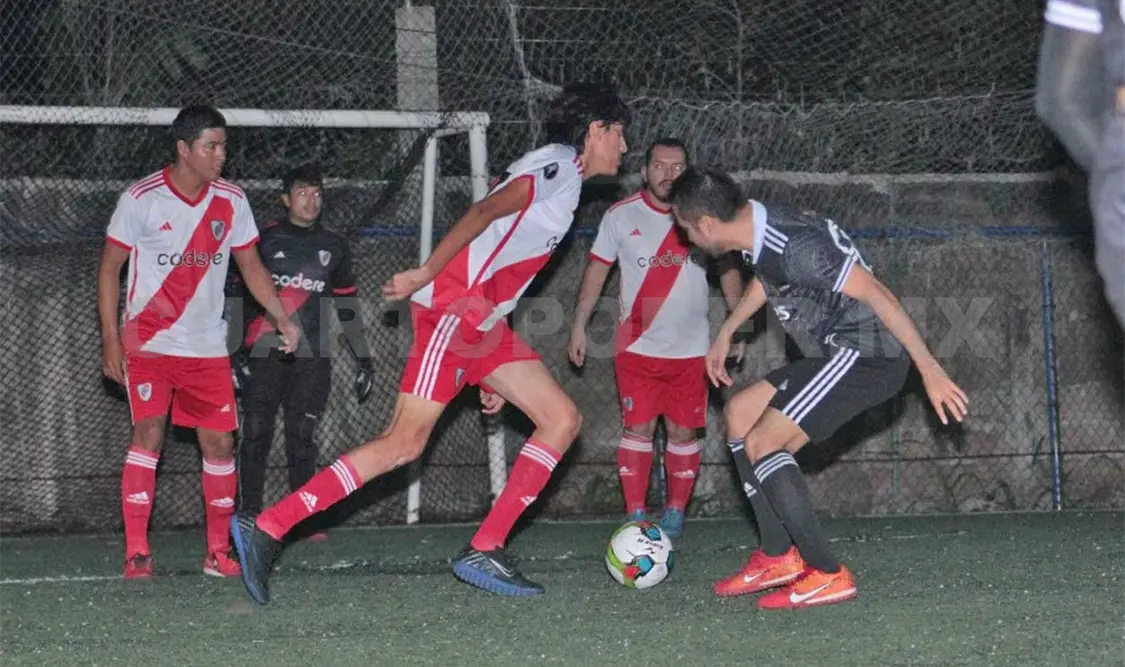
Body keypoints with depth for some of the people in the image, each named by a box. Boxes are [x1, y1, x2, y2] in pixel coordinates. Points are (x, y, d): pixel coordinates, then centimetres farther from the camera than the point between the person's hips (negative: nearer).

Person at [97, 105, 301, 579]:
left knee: (219, 442, 2)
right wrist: (110, 339, -9)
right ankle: (136, 553, -12)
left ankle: (219, 552, 14)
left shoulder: (231, 201, 3)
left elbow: (250, 265, 12)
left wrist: (282, 318, 1)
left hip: (206, 345, 4)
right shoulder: (142, 199, -9)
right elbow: (110, 268, -4)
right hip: (148, 341, -4)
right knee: (148, 434, -16)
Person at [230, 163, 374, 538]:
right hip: (264, 353, -2)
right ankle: (248, 517, 0)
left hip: (312, 357, 2)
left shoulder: (334, 247, 13)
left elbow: (348, 306, 17)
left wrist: (363, 359, 13)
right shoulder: (264, 240, 4)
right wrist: (234, 352, -6)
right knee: (256, 434, -5)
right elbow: (238, 295, 3)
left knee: (302, 437, -2)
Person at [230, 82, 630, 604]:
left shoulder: (563, 181, 24)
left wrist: (494, 375, 24)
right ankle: (266, 529, -13)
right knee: (404, 443, -14)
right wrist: (426, 275, -28)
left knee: (563, 419, 3)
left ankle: (485, 550, -2)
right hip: (453, 310, -10)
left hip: (484, 325, 10)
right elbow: (485, 212, -21)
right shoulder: (557, 164, -5)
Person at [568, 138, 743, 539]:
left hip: (690, 350, 1)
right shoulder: (621, 216, -1)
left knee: (683, 432, 3)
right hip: (637, 348, -1)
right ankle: (635, 515, -2)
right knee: (638, 428, -6)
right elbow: (597, 270, 5)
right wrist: (579, 327, 2)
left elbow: (728, 270, 9)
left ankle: (675, 512, 14)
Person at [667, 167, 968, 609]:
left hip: (865, 354, -10)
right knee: (738, 414, 15)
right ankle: (779, 557, 14)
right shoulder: (759, 233, 5)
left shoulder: (794, 245, -25)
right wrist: (725, 334, 36)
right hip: (836, 354, 10)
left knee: (760, 444, -14)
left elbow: (878, 297, -25)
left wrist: (930, 371, -25)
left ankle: (827, 574, -12)